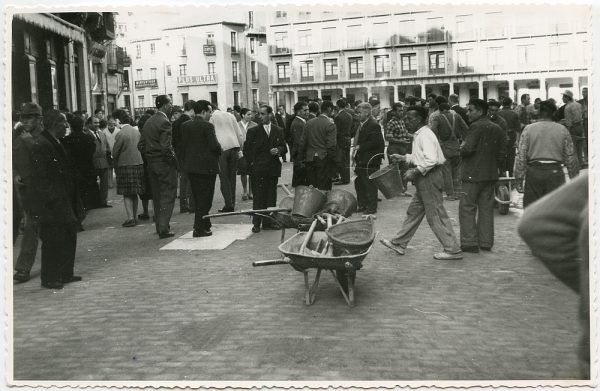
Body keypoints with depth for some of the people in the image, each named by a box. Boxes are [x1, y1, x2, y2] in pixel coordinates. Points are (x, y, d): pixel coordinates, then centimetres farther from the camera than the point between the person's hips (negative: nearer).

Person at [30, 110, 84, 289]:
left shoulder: (57, 143, 14)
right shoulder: (40, 145, -15)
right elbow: (40, 178, -19)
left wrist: (73, 199, 17)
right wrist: (51, 200, -21)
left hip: (64, 201, 10)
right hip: (52, 204, -10)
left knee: (69, 237, 13)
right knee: (53, 240, -1)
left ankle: (65, 274, 23)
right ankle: (49, 279, 10)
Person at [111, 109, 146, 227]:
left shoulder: (120, 134, -14)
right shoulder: (137, 131, 6)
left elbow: (115, 153, -10)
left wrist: (116, 164, 9)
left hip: (125, 166, -6)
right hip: (138, 164, 6)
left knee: (127, 194, 0)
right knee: (134, 193, 14)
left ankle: (130, 218, -3)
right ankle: (134, 217, 19)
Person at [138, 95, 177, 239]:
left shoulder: (148, 122, 9)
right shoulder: (165, 122, -15)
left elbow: (141, 145, 9)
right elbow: (166, 147, -22)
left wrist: (149, 156, 16)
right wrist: (175, 162, -12)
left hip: (151, 164, 8)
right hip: (165, 164, -8)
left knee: (156, 196, 16)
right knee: (168, 196, -2)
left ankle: (159, 226, 24)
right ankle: (164, 229, -4)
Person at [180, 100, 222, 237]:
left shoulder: (185, 126, 6)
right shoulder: (207, 126, -14)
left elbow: (182, 146, 8)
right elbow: (214, 146, -19)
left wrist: (184, 162, 16)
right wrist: (220, 151, 1)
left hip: (190, 166, 7)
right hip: (206, 167, -7)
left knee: (198, 198, 17)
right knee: (205, 198, 1)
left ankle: (204, 224, 29)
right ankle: (199, 229, 1)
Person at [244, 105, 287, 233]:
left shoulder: (278, 131, 10)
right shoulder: (253, 131, 3)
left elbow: (283, 147, 13)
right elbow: (246, 149, 5)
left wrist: (278, 151, -8)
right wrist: (251, 163, -4)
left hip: (273, 169, 3)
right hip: (258, 170, -3)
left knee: (271, 197, 6)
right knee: (258, 197, -2)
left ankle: (269, 222, 14)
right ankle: (256, 223, 5)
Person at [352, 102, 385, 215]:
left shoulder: (373, 125, -14)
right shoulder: (361, 125, 15)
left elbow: (375, 142, -22)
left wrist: (360, 147, -19)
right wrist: (356, 149, 11)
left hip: (370, 161, -9)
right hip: (361, 161, 9)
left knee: (370, 185, -1)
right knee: (359, 184, 14)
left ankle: (372, 208, 9)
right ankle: (362, 205, 26)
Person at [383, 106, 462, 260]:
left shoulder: (425, 135, -18)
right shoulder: (419, 135, 14)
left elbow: (431, 160, -28)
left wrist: (415, 172, -22)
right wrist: (402, 157, 16)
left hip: (429, 178, -11)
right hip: (424, 179, 11)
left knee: (436, 215, -4)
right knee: (413, 212, 16)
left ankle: (453, 250, 4)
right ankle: (399, 244, 25)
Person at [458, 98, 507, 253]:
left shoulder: (476, 126, -12)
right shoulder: (498, 129, 10)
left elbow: (468, 149, -21)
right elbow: (502, 153, 12)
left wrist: (462, 147, 0)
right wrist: (499, 168, 20)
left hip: (473, 175, -7)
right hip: (491, 175, 7)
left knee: (467, 208, 0)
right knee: (486, 208, 12)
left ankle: (469, 243, -2)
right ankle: (486, 242, 16)